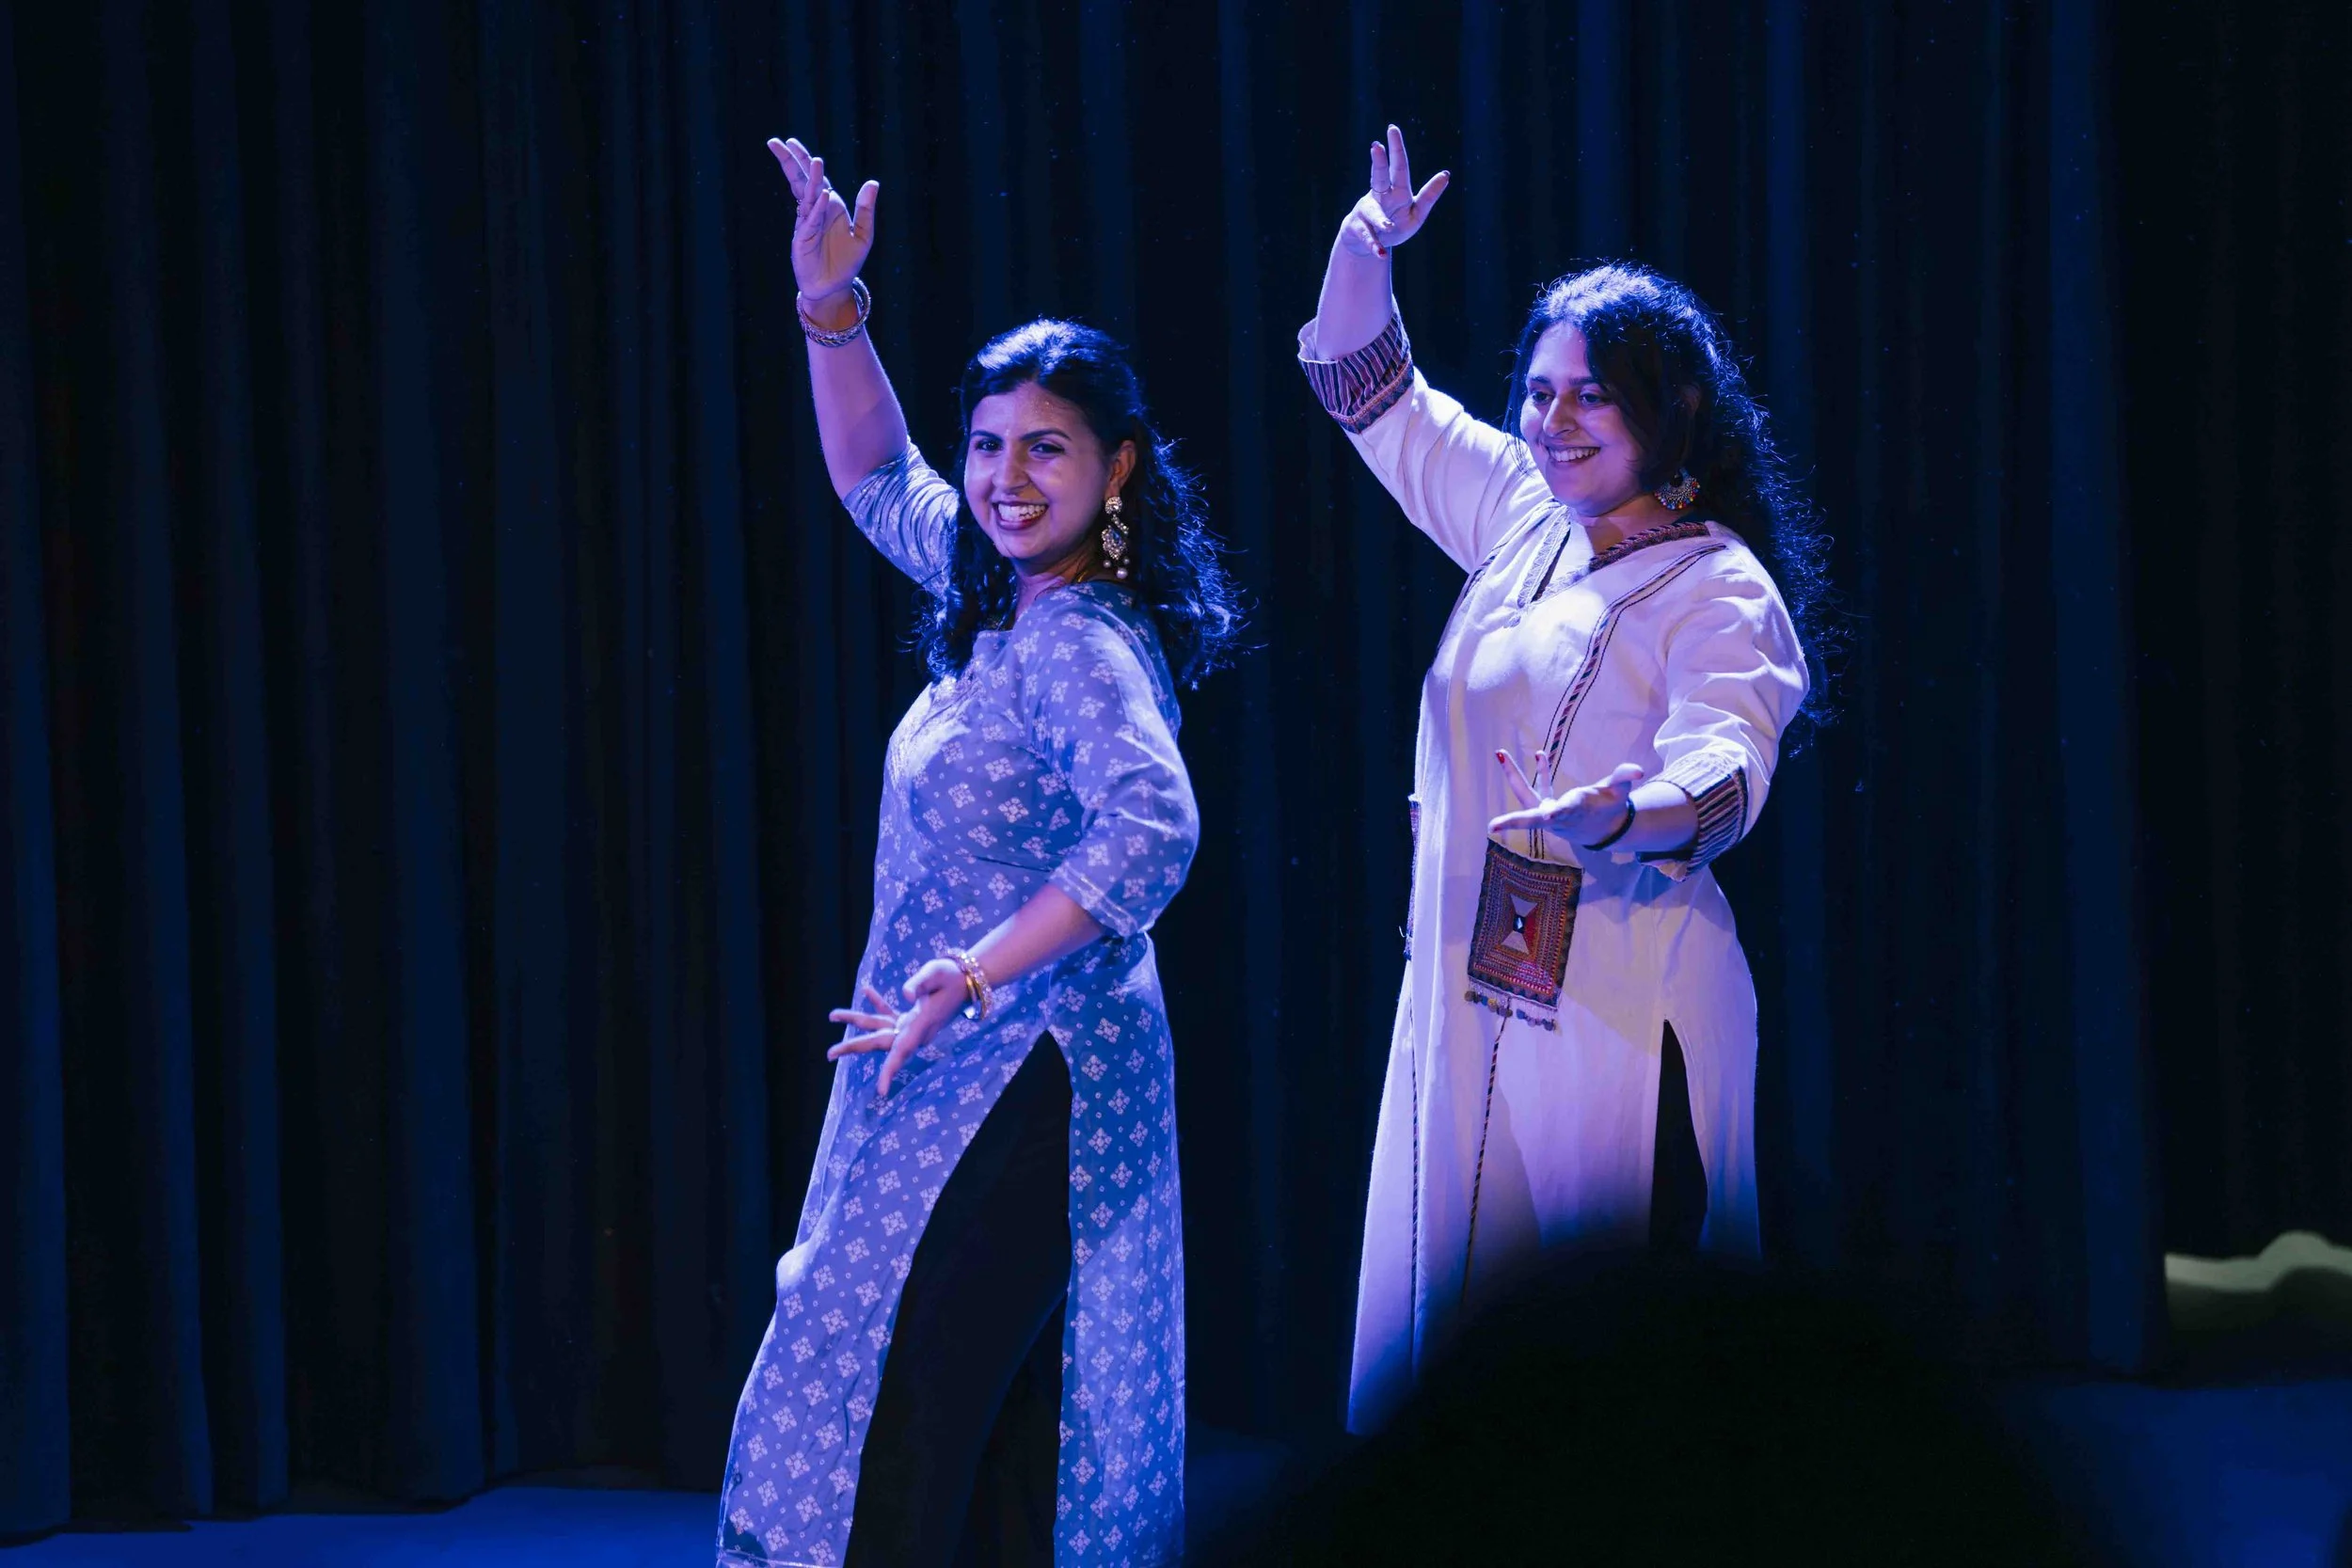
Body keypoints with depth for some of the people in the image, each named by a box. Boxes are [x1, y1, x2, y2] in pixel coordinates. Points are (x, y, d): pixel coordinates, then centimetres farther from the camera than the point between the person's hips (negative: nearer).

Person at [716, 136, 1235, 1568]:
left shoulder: (1079, 644, -18)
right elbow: (877, 481, 24)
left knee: (890, 1416, -12)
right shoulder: (1009, 604, 9)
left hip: (1020, 1087, -9)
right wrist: (834, 313, 13)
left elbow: (1152, 829, -34)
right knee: (1013, 1427, 11)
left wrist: (974, 977, -32)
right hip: (978, 1082, 9)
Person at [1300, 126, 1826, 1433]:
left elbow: (1727, 762, -25)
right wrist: (1365, 252, 10)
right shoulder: (1527, 522, 13)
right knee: (1450, 1315, 6)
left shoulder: (1720, 589, -8)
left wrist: (1637, 813, -47)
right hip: (1470, 996, 7)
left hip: (1621, 1010, -7)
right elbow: (1376, 399, 26)